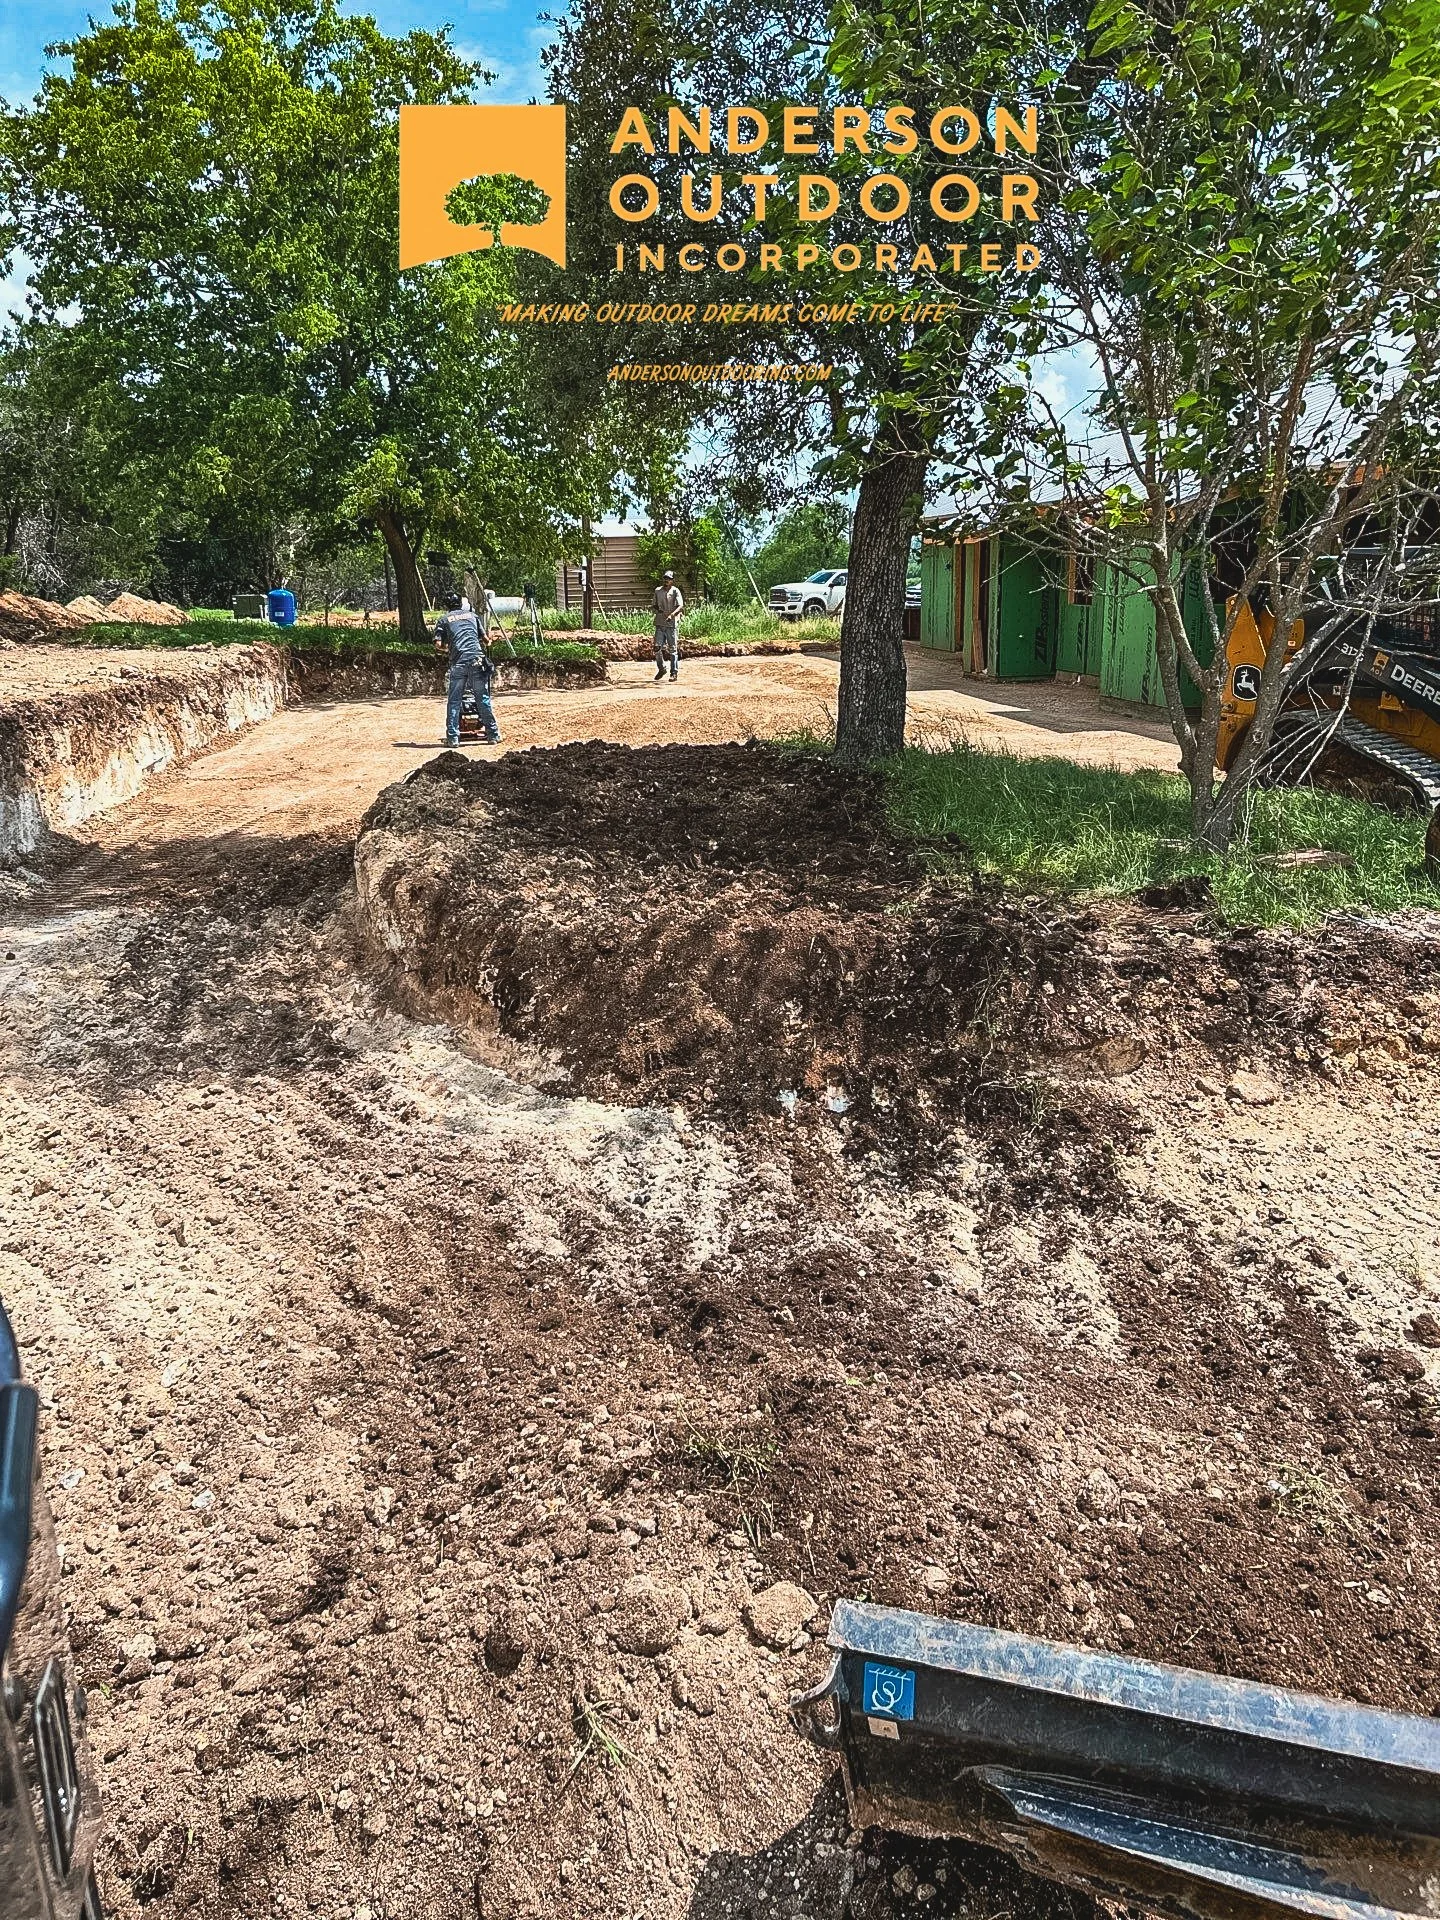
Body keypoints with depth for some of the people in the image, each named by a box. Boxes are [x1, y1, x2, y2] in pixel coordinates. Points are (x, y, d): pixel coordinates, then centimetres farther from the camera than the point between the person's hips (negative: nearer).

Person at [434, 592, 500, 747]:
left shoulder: (443, 619, 13)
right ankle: (493, 734, 9)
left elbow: (438, 646, 3)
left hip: (458, 663, -1)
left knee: (454, 701, 4)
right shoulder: (472, 615, 19)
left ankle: (452, 737, 1)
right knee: (483, 699, 7)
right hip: (478, 660, 1)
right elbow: (485, 639, 18)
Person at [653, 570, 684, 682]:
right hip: (659, 623, 4)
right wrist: (657, 609, -2)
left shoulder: (675, 591, -3)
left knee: (673, 649, -1)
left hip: (672, 624, -4)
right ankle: (661, 669, 20)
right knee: (657, 647, 0)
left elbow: (680, 606, -16)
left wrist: (671, 615, -32)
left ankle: (674, 673, 5)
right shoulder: (658, 591, 11)